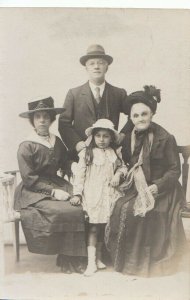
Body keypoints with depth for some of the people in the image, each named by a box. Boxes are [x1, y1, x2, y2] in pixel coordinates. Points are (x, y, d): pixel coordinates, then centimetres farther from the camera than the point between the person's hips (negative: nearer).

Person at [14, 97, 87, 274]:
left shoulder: (57, 142, 10)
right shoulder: (26, 146, -7)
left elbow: (66, 165, 10)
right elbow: (29, 179, -12)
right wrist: (53, 192, -19)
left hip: (56, 185, 6)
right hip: (34, 193, -5)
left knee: (83, 205, -21)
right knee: (71, 212, -26)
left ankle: (71, 257, -10)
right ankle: (65, 259, -6)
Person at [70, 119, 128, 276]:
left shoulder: (115, 153, 8)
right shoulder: (87, 153, -3)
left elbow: (123, 167, 19)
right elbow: (80, 174, -4)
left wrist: (118, 174, -3)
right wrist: (77, 193, -9)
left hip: (109, 194, 3)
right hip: (92, 195, -3)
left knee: (103, 227, 9)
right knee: (94, 228, -3)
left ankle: (98, 257, 24)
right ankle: (91, 262, 1)